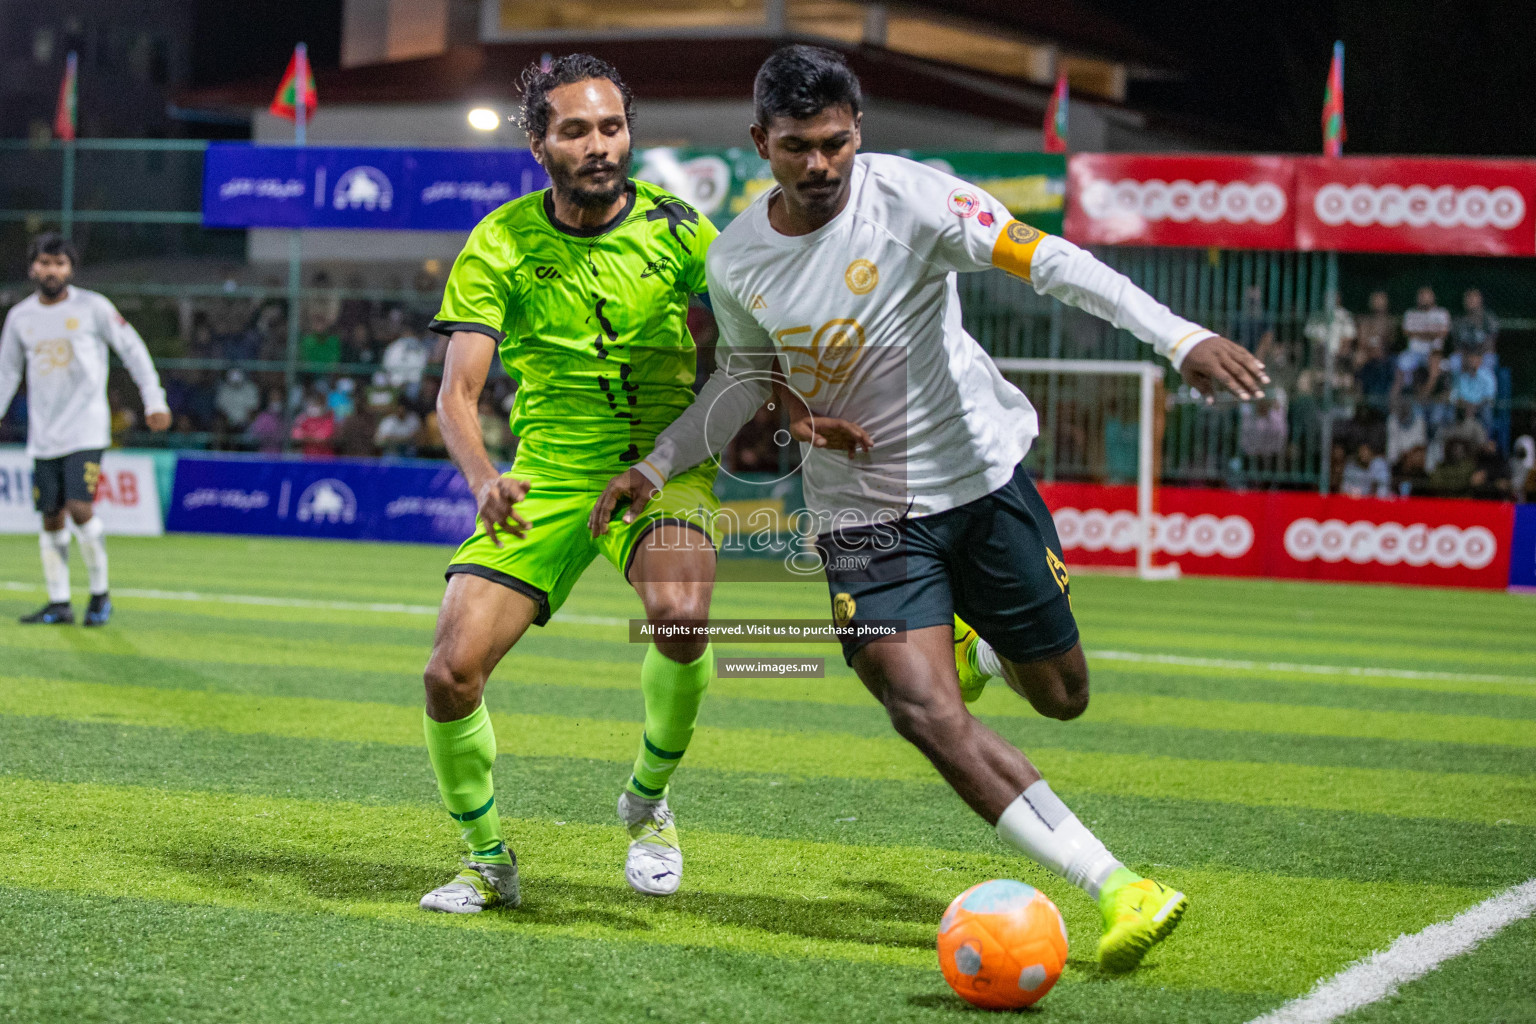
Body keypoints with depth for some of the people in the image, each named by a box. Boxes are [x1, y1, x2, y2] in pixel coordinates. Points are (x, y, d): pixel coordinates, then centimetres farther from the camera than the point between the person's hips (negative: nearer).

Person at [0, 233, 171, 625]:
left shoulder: (93, 307, -4)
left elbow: (133, 350, 2)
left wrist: (154, 401, -1)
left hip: (86, 428, -4)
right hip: (43, 434, 4)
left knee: (79, 508, -16)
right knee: (51, 517, 4)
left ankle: (100, 594, 0)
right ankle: (58, 603, 12)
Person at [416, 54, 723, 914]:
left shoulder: (677, 228, -5)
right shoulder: (500, 246, -6)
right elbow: (458, 395, -11)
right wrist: (484, 478, -31)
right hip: (546, 476, 1)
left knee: (679, 614, -34)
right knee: (452, 672, -13)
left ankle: (650, 797, -5)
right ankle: (489, 861, 14)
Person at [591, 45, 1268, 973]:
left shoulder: (908, 196, -17)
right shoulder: (735, 261, -4)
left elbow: (1049, 261, -24)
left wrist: (1183, 338, -34)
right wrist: (655, 467, 4)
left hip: (983, 475, -1)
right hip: (864, 507, 1)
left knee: (1062, 696, 7)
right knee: (922, 709, -19)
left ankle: (977, 647, 46)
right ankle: (1120, 890, -20)